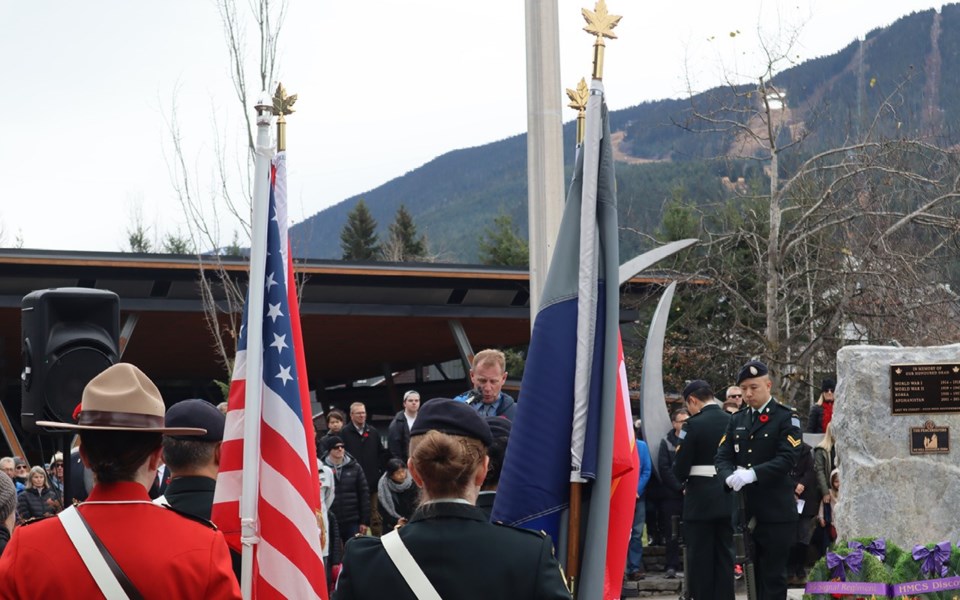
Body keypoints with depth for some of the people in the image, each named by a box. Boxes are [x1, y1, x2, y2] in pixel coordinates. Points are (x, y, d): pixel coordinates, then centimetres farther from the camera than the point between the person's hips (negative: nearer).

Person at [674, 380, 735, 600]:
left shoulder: (694, 425, -13)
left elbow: (680, 469, -12)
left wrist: (684, 481, 8)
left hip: (701, 499, -5)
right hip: (727, 499, 5)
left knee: (700, 559, 1)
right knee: (724, 557, 10)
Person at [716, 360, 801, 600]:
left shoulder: (786, 418, -2)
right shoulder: (737, 420, 16)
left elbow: (787, 458, -14)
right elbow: (723, 456, 8)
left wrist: (753, 474, -24)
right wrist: (730, 476, -15)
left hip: (776, 511, -5)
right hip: (746, 509, 5)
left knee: (774, 575, -3)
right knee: (754, 573, 8)